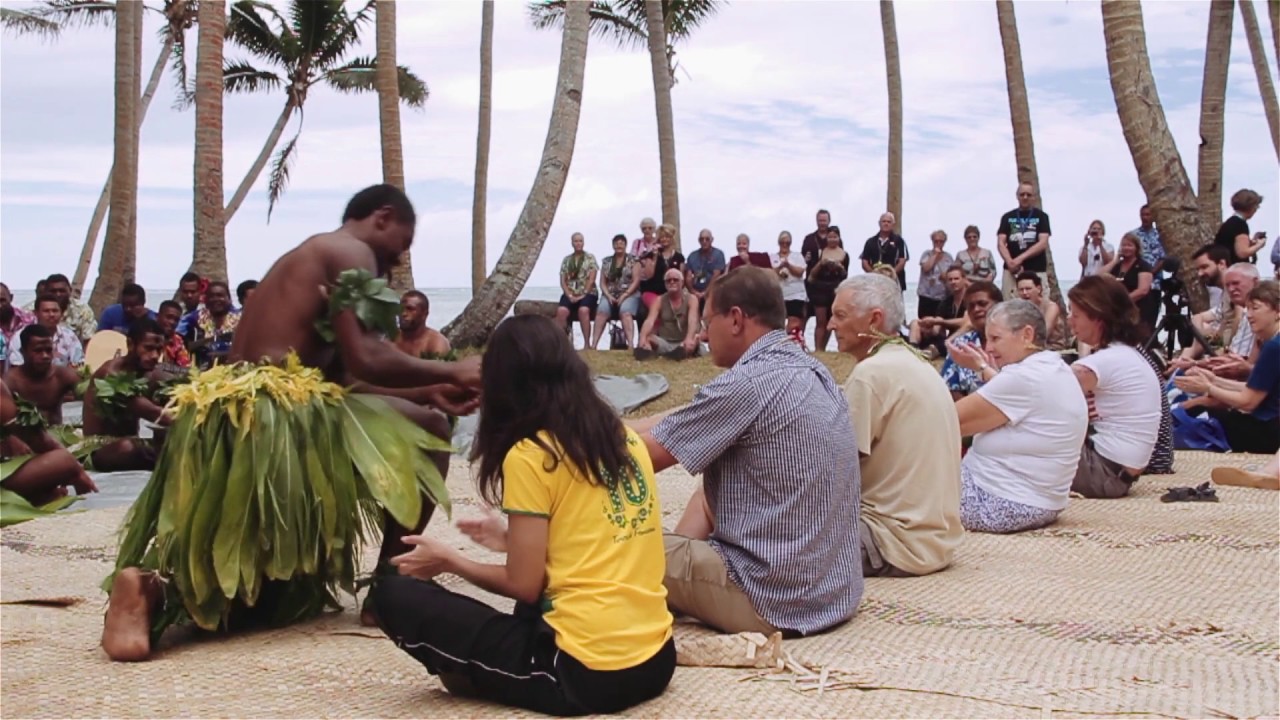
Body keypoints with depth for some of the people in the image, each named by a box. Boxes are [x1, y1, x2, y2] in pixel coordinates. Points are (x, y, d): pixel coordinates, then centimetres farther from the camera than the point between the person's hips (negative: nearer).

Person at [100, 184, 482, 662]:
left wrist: (425, 389, 22)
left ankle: (155, 586, -7)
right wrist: (449, 372, 1)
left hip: (224, 424, 10)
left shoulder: (307, 256, 28)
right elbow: (365, 362, -13)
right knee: (427, 433, 5)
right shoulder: (352, 252, -1)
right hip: (276, 418, -10)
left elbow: (336, 372, 25)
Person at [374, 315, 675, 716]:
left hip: (586, 672, -7)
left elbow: (524, 585, -7)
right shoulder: (625, 438, 9)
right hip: (657, 659, 8)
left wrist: (449, 560, 8)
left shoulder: (529, 455, -10)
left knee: (396, 596, 0)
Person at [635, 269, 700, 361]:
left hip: (683, 343, -1)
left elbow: (693, 321, -20)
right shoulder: (659, 300, 4)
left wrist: (689, 339, -43)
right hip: (664, 343, 1)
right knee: (647, 338, -27)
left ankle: (682, 352, -63)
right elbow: (649, 321, -15)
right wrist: (642, 338, -39)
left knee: (696, 338, -34)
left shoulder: (690, 299, 0)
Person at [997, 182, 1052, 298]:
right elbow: (1000, 243, 5)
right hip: (1012, 270, 1)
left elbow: (1043, 243, -3)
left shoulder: (1041, 216, 7)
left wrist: (1020, 258, -13)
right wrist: (1010, 262, -13)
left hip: (1036, 271, -1)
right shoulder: (1007, 217, 13)